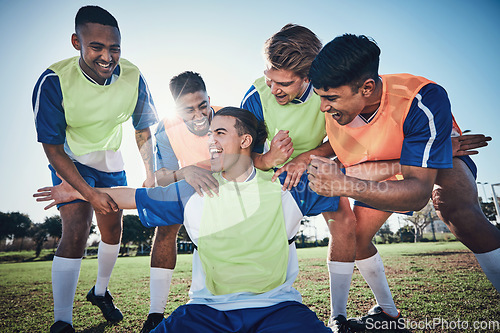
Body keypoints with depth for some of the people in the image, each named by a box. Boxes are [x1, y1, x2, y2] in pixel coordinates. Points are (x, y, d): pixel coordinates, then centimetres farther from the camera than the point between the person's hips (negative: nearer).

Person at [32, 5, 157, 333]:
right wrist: (90, 193, -32)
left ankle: (100, 291, 40)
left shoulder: (133, 77, -19)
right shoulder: (54, 81, -28)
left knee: (113, 231, 13)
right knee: (76, 231, -19)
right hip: (71, 162, -4)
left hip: (111, 161, 4)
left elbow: (143, 130, -4)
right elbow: (52, 147, -23)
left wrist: (150, 174, -8)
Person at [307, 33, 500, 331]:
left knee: (463, 216, -36)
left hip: (440, 160, -4)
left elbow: (419, 192, -47)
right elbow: (335, 142, -6)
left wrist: (345, 185, -62)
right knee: (353, 237, -2)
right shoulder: (330, 106, -28)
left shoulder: (424, 100, -42)